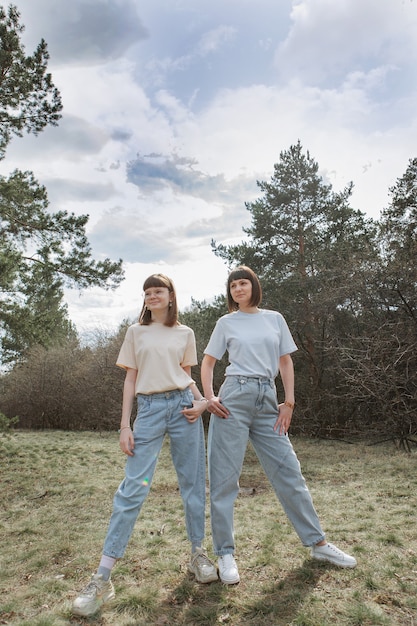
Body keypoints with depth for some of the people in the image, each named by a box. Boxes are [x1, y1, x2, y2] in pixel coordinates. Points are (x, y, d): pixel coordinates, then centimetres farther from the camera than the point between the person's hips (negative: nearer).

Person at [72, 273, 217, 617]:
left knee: (193, 481, 7)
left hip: (183, 406, 2)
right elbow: (130, 380, 6)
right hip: (149, 409, -1)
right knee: (133, 488, -6)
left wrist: (202, 402, -4)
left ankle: (198, 554, 25)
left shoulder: (185, 333, 10)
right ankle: (103, 578, 2)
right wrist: (125, 425, 0)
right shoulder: (136, 331, 9)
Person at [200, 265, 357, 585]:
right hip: (234, 399, -2)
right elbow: (208, 362, 10)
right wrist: (209, 397, -4)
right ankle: (225, 553, 14)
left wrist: (289, 401, 3)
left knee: (289, 471, 7)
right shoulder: (226, 323, 7)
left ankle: (318, 542, 22)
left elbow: (286, 361, 12)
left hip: (268, 400, 2)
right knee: (225, 477, 1)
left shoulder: (274, 319, 11)